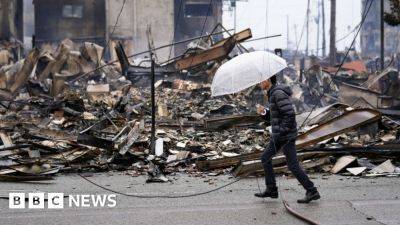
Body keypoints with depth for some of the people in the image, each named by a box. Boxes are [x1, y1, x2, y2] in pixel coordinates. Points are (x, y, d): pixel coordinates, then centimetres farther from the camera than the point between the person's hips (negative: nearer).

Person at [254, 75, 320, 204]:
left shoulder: (278, 93, -18)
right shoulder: (273, 93, 14)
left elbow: (290, 114, -25)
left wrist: (281, 133, -22)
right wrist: (264, 112, 3)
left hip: (286, 135, -10)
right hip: (279, 135, 10)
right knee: (265, 158, 12)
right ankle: (271, 190, 17)